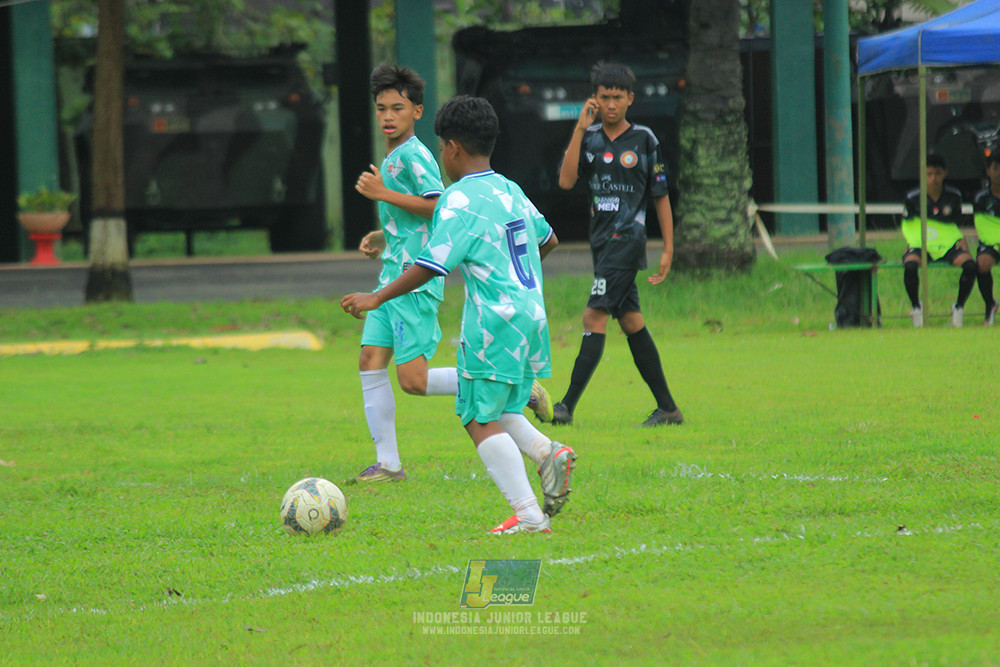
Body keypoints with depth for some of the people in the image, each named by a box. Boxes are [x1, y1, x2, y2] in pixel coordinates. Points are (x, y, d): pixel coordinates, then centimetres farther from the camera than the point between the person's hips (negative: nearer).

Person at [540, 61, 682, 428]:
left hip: (627, 239, -6)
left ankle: (568, 405, -17)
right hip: (602, 241, 6)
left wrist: (668, 250, 0)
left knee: (595, 316, -13)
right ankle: (667, 408, 15)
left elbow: (661, 197, 2)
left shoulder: (644, 140, -3)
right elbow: (566, 181, -8)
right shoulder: (589, 137, 7)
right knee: (631, 322, 8)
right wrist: (580, 129, -13)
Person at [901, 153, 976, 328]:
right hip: (921, 246, -2)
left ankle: (959, 307, -5)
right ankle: (915, 307, -10)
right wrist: (913, 242, -10)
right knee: (910, 266, -35)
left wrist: (962, 240, 0)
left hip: (948, 246, 2)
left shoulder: (954, 197, 4)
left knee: (970, 265, -27)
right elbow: (906, 226, 7)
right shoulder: (913, 198, -2)